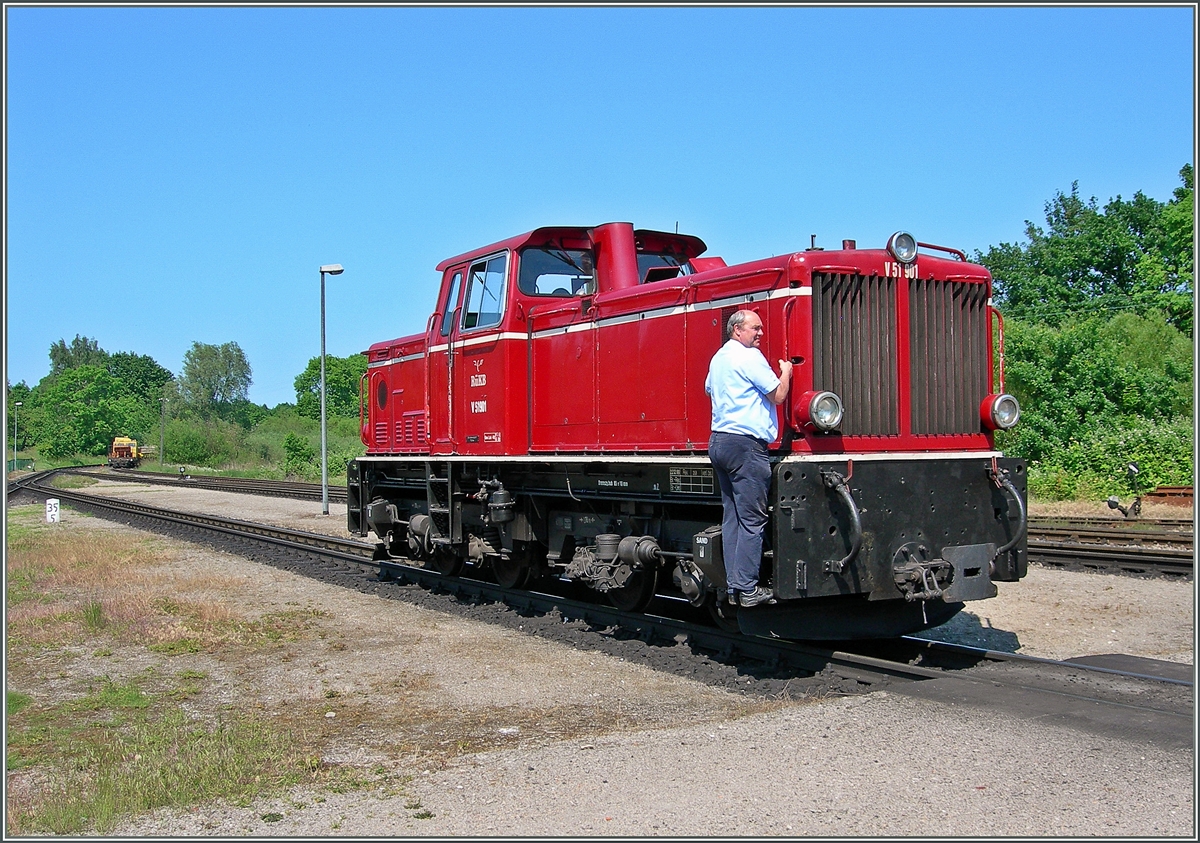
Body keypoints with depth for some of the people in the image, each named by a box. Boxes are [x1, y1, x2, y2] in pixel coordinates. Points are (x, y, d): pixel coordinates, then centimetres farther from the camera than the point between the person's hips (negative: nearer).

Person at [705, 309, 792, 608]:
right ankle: (748, 590, -7)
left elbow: (709, 389, 35)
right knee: (752, 519, -7)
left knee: (732, 516, 10)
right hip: (745, 444, -9)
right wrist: (786, 372, 8)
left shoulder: (719, 357, 18)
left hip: (718, 441, 9)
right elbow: (778, 395, -10)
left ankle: (733, 587, 10)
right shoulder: (749, 357, -9)